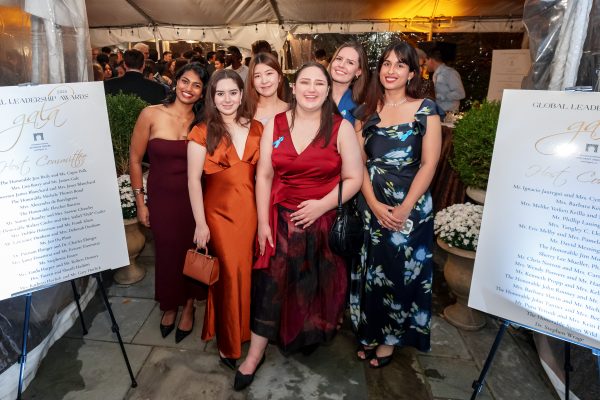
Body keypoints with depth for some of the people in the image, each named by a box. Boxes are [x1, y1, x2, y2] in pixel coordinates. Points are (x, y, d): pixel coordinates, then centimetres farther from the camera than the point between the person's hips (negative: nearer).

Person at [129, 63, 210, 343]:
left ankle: (188, 306, 36)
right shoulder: (152, 114, -7)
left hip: (194, 198, 1)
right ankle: (169, 306, 39)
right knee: (167, 252, 12)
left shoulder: (203, 122, -2)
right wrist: (140, 202, -1)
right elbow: (135, 159, -1)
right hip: (162, 198, 0)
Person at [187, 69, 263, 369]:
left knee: (251, 272, 12)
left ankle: (249, 331, 36)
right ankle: (228, 343, 24)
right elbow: (193, 180, -5)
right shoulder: (203, 133, -2)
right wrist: (200, 223, -8)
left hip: (252, 211, 3)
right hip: (220, 213, -3)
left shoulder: (256, 129, 5)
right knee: (229, 275, 3)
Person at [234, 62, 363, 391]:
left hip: (326, 221, -1)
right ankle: (255, 353, 20)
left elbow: (354, 178, -6)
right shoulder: (275, 125, 1)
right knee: (270, 283, 1)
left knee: (317, 286, 14)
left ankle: (312, 336, 44)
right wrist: (263, 222, -4)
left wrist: (322, 205, -19)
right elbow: (264, 176, 0)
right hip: (281, 219, 1)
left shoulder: (341, 128, -5)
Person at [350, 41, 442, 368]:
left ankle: (391, 338, 29)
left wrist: (404, 209, -15)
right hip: (371, 204, 3)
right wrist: (374, 204, -11)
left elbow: (429, 164, -7)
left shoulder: (426, 110, -2)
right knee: (371, 270, 12)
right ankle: (370, 332, 32)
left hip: (410, 206, -2)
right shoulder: (367, 110, 6)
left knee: (400, 271, 8)